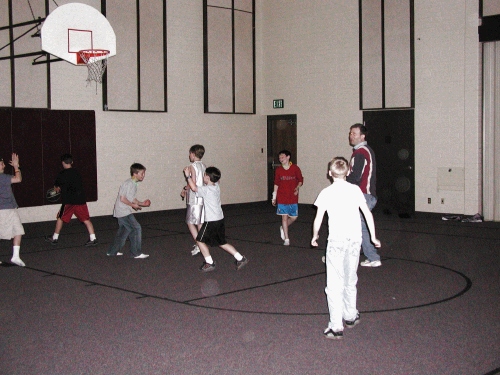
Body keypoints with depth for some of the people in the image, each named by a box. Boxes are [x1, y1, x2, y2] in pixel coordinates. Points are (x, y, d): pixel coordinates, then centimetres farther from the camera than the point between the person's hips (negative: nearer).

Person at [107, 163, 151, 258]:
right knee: (136, 228, -10)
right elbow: (122, 198, -22)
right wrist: (133, 205, -15)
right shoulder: (129, 184, -18)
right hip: (123, 212, -10)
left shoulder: (134, 184, 13)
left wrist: (142, 203, 8)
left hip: (125, 211, 10)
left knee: (123, 231, 17)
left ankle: (113, 251, 29)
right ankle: (137, 253, -4)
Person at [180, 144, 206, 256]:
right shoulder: (204, 166, 10)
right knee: (200, 222, 13)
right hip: (203, 198, 8)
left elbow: (193, 183, -21)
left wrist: (185, 189, -4)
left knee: (190, 222, 0)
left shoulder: (193, 166, -13)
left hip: (194, 199, -8)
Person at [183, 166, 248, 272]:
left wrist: (188, 176, -12)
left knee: (200, 240, 8)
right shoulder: (216, 186, 6)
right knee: (222, 243, 17)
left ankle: (209, 263, 9)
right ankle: (240, 259, 12)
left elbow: (194, 188, -24)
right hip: (220, 219, 8)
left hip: (211, 221, -8)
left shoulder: (207, 190, -18)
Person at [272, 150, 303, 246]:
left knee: (294, 217, 4)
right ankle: (286, 239, 4)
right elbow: (276, 184, 8)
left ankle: (283, 228, 33)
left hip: (293, 198, 0)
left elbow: (300, 180, 4)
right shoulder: (278, 170, 1)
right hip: (282, 198, 0)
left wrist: (297, 188, -16)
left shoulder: (295, 168, -4)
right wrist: (274, 197, 7)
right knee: (284, 217, -3)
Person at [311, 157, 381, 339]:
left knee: (335, 284, -2)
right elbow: (367, 214, 4)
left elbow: (318, 219, -3)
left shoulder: (326, 193, -2)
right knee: (350, 280, 20)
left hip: (336, 240, -4)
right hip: (355, 239, 4)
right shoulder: (355, 189, 5)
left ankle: (336, 327, -5)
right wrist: (373, 237, 13)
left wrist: (315, 236, 15)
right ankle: (350, 316, 34)